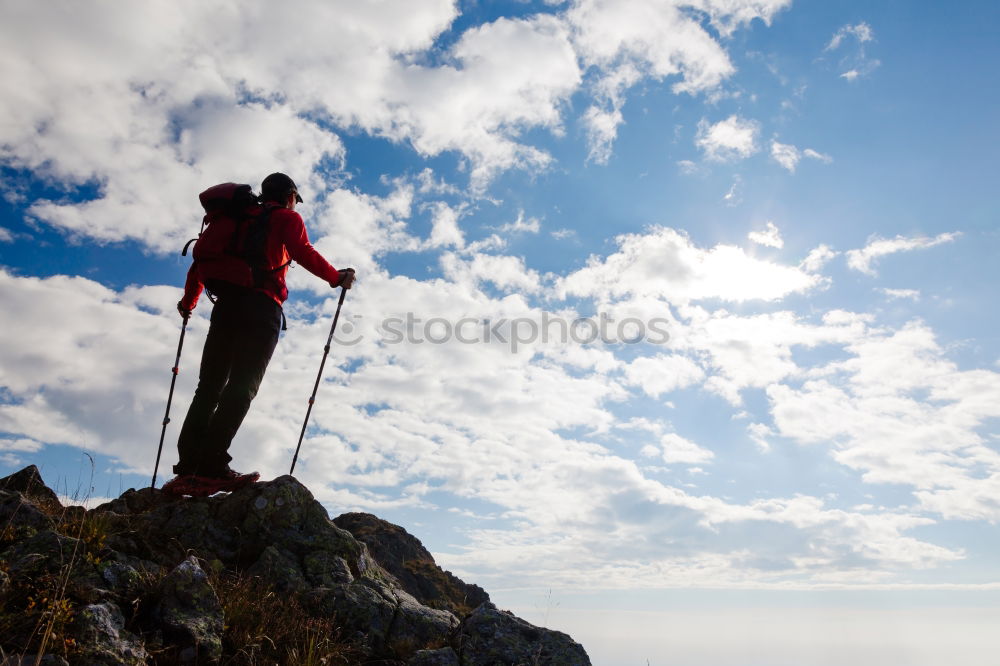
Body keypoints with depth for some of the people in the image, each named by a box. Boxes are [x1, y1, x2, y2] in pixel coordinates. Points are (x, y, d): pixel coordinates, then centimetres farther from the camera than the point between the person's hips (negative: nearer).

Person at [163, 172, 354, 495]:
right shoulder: (287, 218, 12)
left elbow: (201, 258, 26)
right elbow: (302, 252, -8)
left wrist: (188, 302, 36)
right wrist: (337, 277, 2)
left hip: (226, 305, 6)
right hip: (261, 307, -6)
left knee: (209, 387, 4)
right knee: (242, 388, -13)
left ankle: (188, 468, -3)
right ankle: (213, 466, -22)